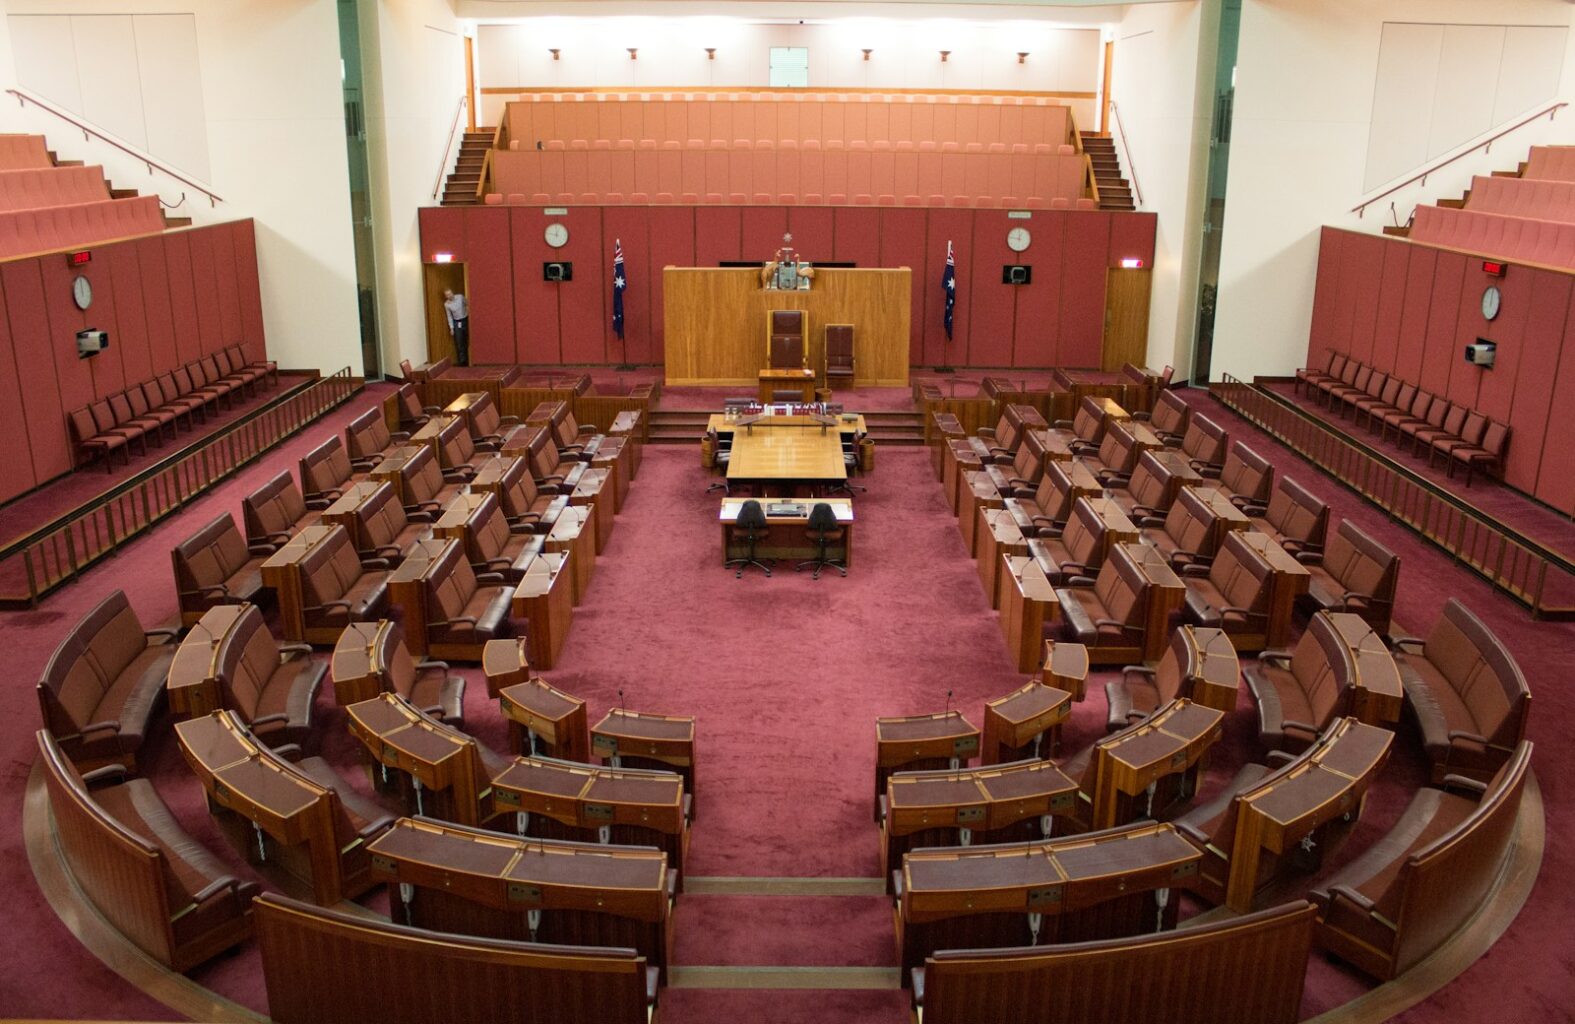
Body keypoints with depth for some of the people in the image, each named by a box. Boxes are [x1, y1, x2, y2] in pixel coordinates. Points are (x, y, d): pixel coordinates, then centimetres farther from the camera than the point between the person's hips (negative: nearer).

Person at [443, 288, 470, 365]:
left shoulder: (460, 297, -10)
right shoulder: (446, 304, -8)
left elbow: (467, 304, 6)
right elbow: (449, 316, -1)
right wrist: (451, 328, -3)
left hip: (465, 320, 0)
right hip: (456, 323, 0)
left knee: (467, 341, 6)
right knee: (459, 343, -3)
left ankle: (467, 359, 17)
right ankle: (462, 360, 3)